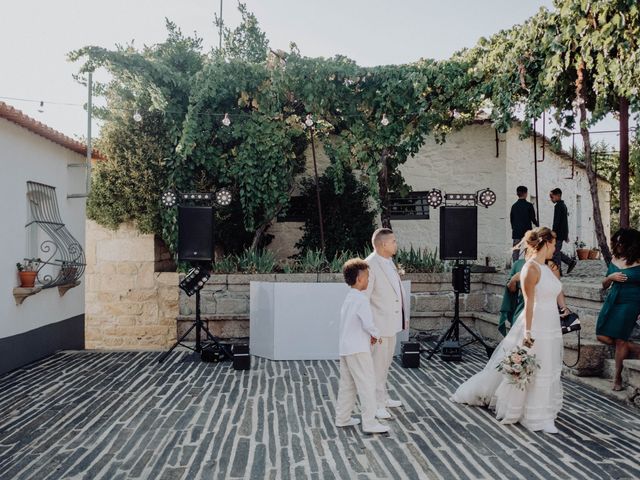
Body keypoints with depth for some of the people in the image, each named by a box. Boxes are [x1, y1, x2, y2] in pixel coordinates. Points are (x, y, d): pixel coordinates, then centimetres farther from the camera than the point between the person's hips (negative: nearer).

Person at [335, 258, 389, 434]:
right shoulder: (361, 299, -16)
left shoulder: (348, 298, 13)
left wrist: (368, 335, 12)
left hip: (345, 348, 9)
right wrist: (376, 335, -2)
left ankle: (342, 418, 23)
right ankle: (369, 422, -1)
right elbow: (368, 323, -21)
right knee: (367, 384, -3)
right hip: (358, 350, -9)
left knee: (347, 384, 16)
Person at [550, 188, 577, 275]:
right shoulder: (563, 205, 16)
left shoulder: (558, 206, -14)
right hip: (563, 233, 10)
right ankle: (571, 261, 14)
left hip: (559, 233, -10)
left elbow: (556, 221, -20)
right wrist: (566, 235, 24)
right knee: (557, 251, 16)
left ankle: (558, 271, 0)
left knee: (555, 252, -4)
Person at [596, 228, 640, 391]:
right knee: (602, 336, 0)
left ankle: (617, 376, 14)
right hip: (613, 301, 6)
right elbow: (604, 285, 13)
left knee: (620, 339, -4)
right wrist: (611, 277, -10)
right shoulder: (615, 260, 6)